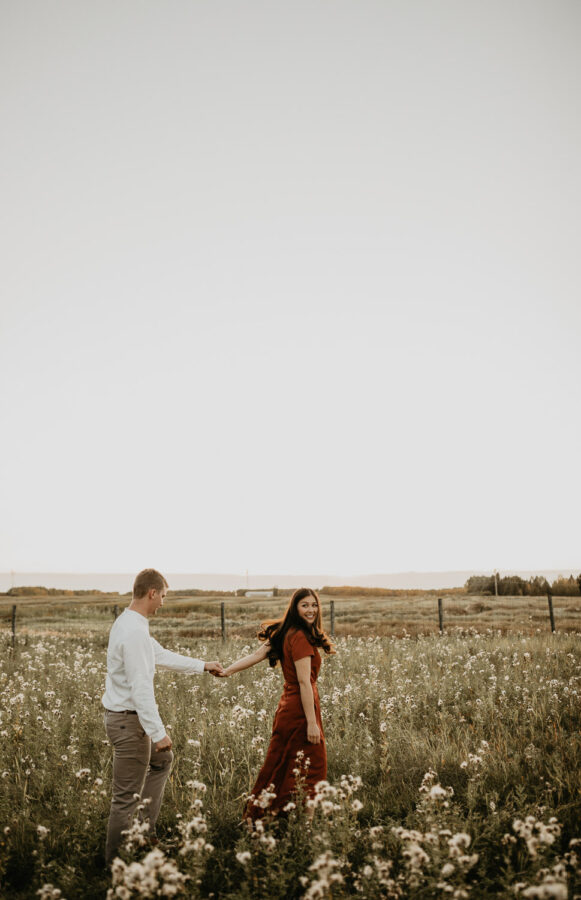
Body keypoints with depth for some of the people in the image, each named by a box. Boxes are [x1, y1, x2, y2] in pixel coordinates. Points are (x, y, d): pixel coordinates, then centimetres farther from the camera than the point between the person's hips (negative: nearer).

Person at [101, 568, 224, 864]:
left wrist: (203, 666, 28)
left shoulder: (129, 623, 9)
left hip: (126, 715, 11)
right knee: (127, 797, -1)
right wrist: (158, 732, -23)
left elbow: (163, 656, 21)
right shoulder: (134, 632, -24)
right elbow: (141, 687, -26)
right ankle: (115, 861, 10)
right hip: (128, 720, -11)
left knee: (162, 760, 27)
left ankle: (145, 831, 33)